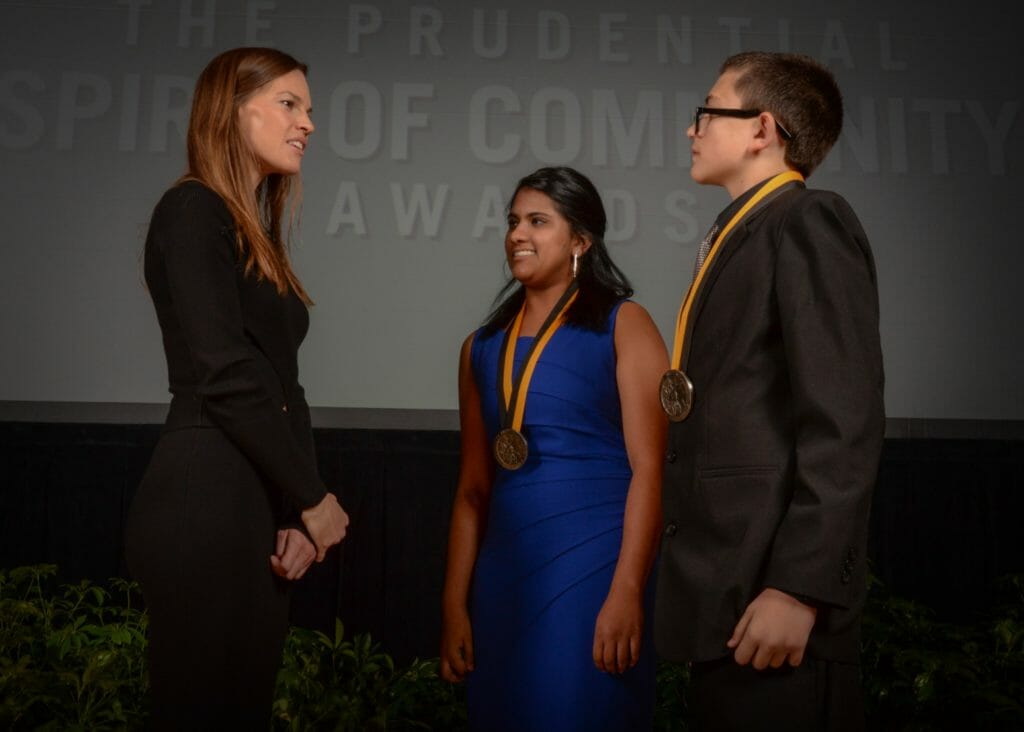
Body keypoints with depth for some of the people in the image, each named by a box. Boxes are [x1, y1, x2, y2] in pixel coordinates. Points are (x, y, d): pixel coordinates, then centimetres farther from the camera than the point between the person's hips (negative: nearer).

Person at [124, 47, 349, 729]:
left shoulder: (258, 235, 17)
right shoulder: (194, 211, -9)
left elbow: (285, 384, 12)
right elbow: (224, 376, -18)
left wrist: (298, 509, 1)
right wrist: (315, 499, -10)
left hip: (260, 505, 9)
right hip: (205, 505, -9)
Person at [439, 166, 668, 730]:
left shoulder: (623, 325, -1)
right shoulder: (482, 347, 12)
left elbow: (648, 470, -8)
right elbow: (473, 489, 13)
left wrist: (627, 592, -17)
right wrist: (455, 606, 10)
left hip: (593, 563, -4)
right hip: (504, 572, 5)